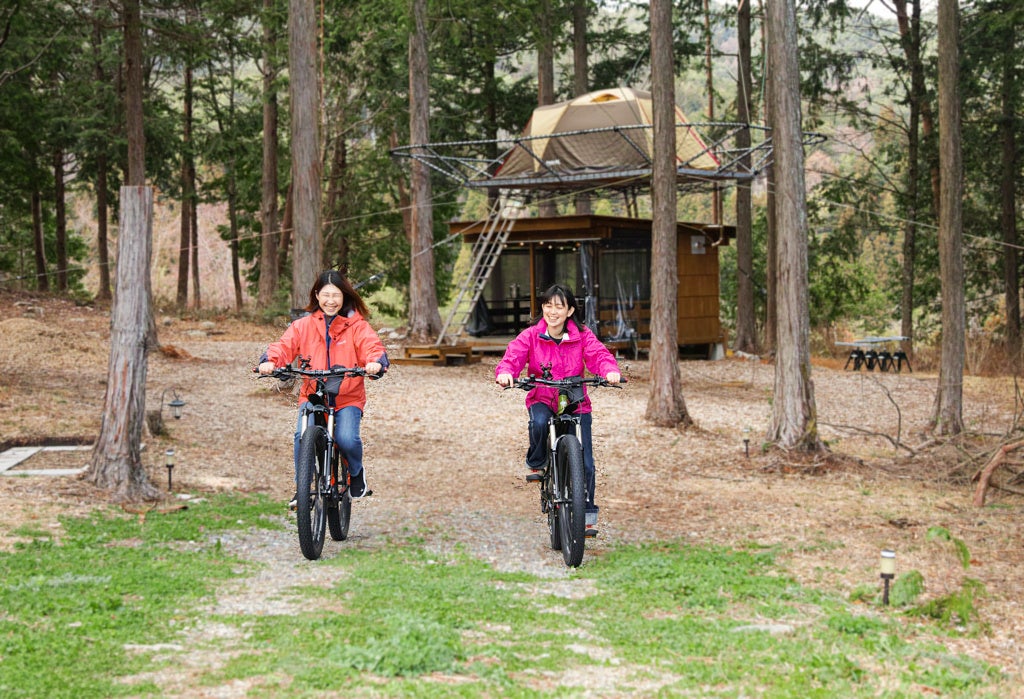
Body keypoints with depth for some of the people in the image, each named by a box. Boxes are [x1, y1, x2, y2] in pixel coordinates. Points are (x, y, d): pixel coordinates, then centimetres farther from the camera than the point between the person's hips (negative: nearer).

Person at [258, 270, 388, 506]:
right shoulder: (303, 325, 4)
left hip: (348, 397, -1)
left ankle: (356, 473, 11)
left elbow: (372, 345, -14)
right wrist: (269, 361, -29)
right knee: (302, 435, -26)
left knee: (347, 439, -24)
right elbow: (285, 345, -7)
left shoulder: (357, 325, 1)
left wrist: (376, 362, -38)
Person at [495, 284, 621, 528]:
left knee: (584, 461, -5)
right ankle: (536, 461, -4)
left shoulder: (582, 336, -3)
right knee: (539, 422, -37)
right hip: (542, 399, -1)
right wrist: (505, 372, -38)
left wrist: (610, 370, -38)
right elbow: (513, 356, -15)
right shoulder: (530, 336, -4)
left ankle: (588, 511, 14)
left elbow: (598, 354, -15)